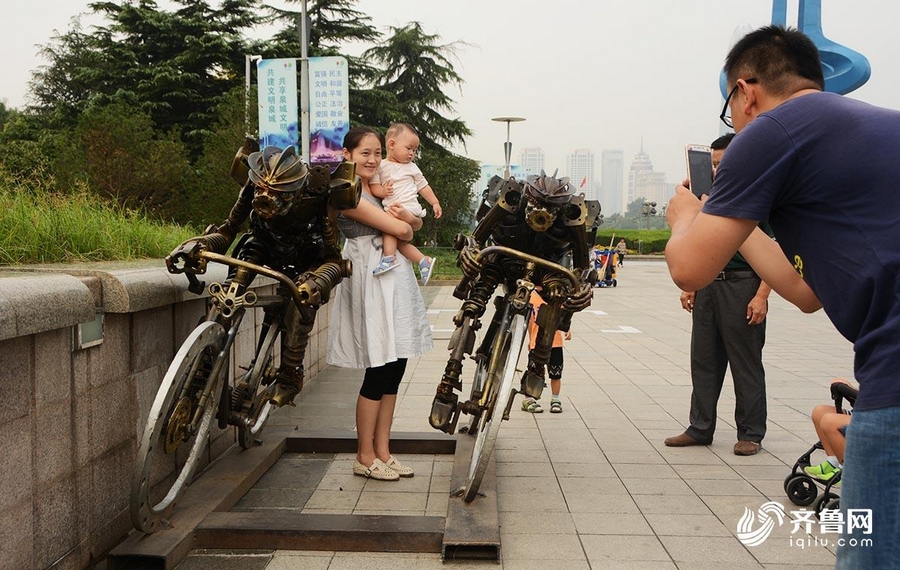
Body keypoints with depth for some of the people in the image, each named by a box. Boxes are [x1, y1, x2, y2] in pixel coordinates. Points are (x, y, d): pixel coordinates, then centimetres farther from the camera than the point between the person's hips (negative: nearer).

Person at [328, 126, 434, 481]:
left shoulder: (377, 189, 16)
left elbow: (415, 223, 15)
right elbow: (399, 230, -18)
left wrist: (405, 216, -7)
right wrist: (402, 223, 5)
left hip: (396, 279, 9)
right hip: (372, 282, -8)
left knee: (395, 370, 8)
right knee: (379, 373, -3)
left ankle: (382, 452, 17)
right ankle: (365, 457, 10)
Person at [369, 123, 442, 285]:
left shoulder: (412, 167, 11)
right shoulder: (381, 166, 8)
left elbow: (423, 186, 18)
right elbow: (374, 186, 3)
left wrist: (435, 203, 17)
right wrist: (382, 191, -18)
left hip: (409, 207, -3)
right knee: (399, 241, 0)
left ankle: (389, 258, -24)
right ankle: (424, 261, 5)